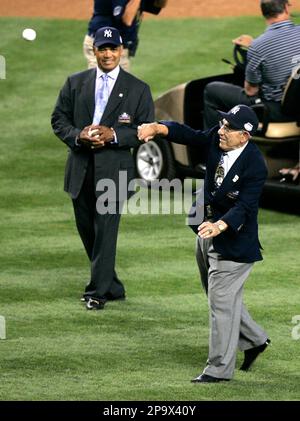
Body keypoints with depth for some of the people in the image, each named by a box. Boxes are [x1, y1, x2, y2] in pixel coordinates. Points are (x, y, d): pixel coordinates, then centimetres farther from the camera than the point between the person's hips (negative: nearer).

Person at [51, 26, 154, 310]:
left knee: (105, 230, -8)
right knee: (87, 230, 11)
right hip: (80, 167, 4)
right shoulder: (75, 83, 9)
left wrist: (113, 135, -15)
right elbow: (59, 119, 9)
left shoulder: (138, 89, 3)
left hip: (114, 168, -4)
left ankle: (98, 292, 0)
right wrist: (78, 136, -11)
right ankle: (112, 286, 25)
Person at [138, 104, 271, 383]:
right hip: (208, 230, 8)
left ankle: (220, 368, 4)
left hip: (234, 240, -8)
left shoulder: (254, 166, -26)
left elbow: (244, 207, -31)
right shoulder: (216, 139, -6)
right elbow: (187, 135, -3)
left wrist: (220, 226, -47)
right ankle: (254, 339, 41)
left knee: (222, 300, -5)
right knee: (219, 297, 21)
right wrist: (156, 128, -22)